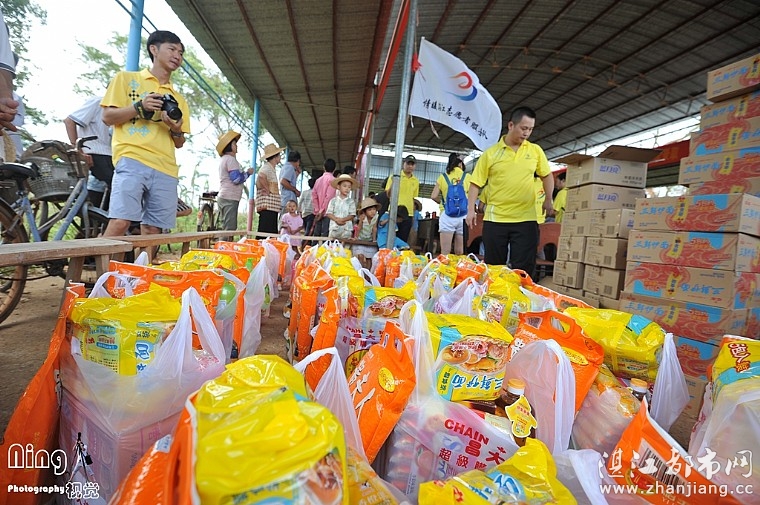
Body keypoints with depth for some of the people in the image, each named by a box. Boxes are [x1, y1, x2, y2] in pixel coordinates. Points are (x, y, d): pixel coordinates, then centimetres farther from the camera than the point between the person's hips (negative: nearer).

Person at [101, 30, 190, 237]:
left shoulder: (177, 100, 25)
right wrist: (139, 106, -9)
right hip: (132, 160, -4)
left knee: (152, 230, -1)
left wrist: (176, 130, -2)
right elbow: (107, 117, 6)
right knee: (119, 222, -18)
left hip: (166, 169, 4)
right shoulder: (126, 78, 15)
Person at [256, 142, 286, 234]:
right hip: (267, 206, -10)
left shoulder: (271, 168, 22)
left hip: (272, 207, 10)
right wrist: (268, 191, -20)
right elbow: (261, 177, -31)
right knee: (265, 233, -12)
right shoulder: (267, 167, -8)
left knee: (272, 233, 10)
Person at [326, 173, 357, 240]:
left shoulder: (351, 202, 2)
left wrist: (342, 219, -19)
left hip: (346, 229, -1)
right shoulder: (333, 200, 4)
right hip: (334, 228, 1)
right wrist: (336, 219, -18)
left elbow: (352, 215, -4)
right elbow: (329, 213, -1)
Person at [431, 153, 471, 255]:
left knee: (445, 252, -2)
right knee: (460, 253, 6)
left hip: (447, 214, -1)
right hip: (463, 215, 1)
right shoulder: (467, 177, 8)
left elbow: (433, 196, 3)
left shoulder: (443, 177, 7)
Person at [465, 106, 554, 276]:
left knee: (523, 269, 3)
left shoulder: (535, 150, 7)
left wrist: (548, 200, 8)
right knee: (493, 268, 9)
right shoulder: (490, 153, 0)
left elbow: (547, 175, 19)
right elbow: (476, 183, 1)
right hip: (495, 219, -1)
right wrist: (471, 209, -6)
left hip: (526, 219, 1)